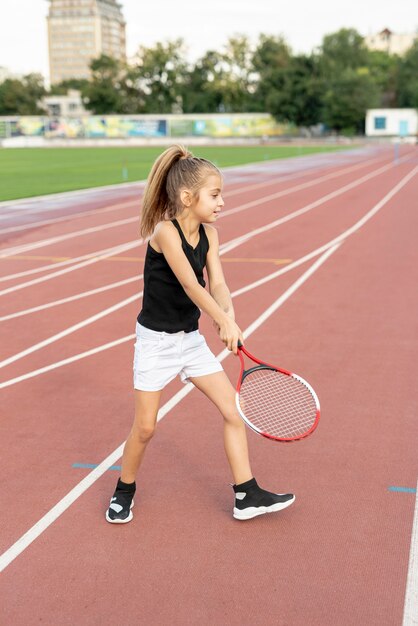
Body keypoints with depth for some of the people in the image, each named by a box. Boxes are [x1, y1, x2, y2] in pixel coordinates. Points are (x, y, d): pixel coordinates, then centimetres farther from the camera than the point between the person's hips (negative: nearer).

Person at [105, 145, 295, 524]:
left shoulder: (209, 233, -1)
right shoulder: (165, 232, -21)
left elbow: (217, 284, -8)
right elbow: (191, 285, -28)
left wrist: (228, 315, -27)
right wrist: (225, 322, -33)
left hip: (191, 337, 6)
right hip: (156, 340, -6)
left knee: (234, 410, 3)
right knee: (145, 427, 1)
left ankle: (247, 496, 13)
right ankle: (125, 491, 29)